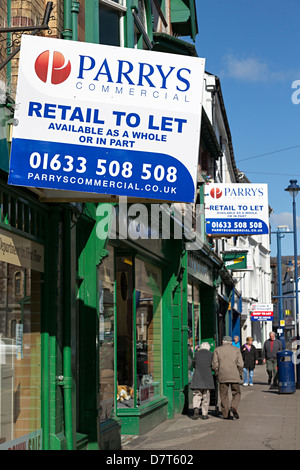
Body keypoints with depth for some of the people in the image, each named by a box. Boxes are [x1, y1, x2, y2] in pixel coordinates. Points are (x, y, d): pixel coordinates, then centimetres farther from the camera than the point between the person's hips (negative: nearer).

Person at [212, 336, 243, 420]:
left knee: (224, 395, 7)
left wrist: (217, 374, 13)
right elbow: (240, 364, -1)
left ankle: (226, 414, 6)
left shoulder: (217, 350, 5)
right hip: (234, 376, -1)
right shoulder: (236, 350, 5)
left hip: (222, 376, 1)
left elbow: (215, 365, 1)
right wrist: (240, 374, 11)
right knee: (236, 393, 10)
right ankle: (234, 407, -14)